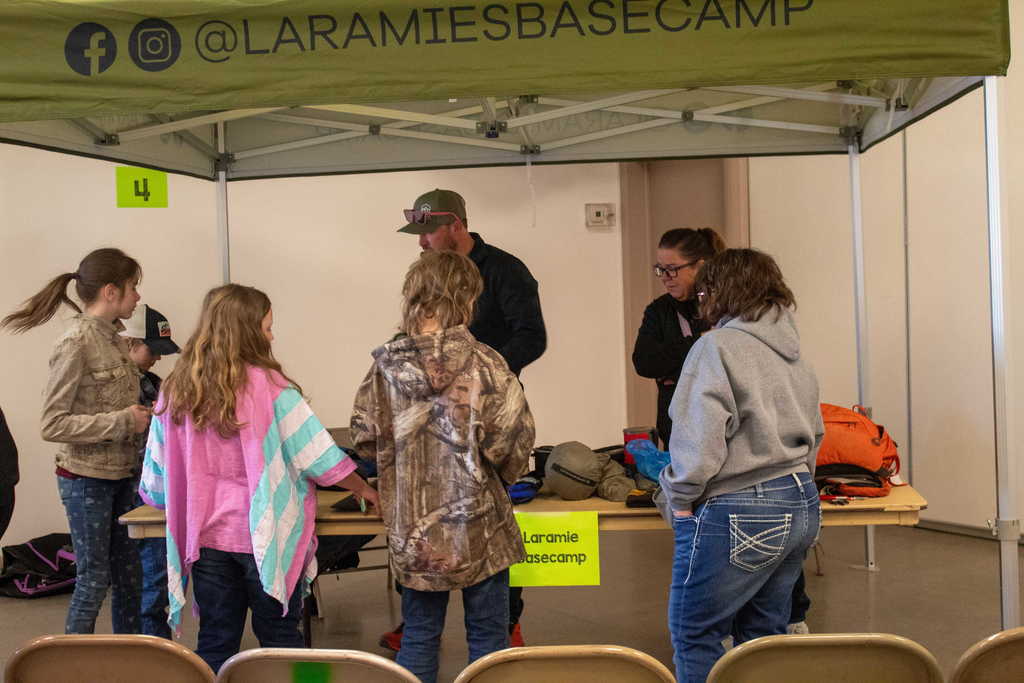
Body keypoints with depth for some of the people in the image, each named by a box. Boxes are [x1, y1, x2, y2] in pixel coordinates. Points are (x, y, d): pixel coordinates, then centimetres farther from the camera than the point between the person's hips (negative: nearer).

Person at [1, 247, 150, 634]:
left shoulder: (114, 338, 7)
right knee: (94, 579, 2)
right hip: (87, 479, -8)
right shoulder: (76, 343, -17)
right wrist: (123, 421, -21)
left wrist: (142, 416, -1)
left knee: (129, 574, 14)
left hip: (121, 474, 8)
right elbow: (53, 425, -19)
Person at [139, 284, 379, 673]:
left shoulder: (176, 391, -1)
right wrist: (363, 488, 5)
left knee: (215, 641, 14)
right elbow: (318, 455, -10)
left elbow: (156, 477, 5)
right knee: (279, 639, 11)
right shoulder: (267, 386, -14)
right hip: (266, 538, -4)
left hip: (207, 539, 4)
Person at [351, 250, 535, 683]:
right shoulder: (482, 362, -14)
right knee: (487, 636, 11)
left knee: (419, 636, 16)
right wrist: (504, 475, 6)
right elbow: (511, 438, -16)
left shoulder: (386, 365, -4)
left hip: (411, 530, 3)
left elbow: (365, 440, -1)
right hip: (477, 526, -3)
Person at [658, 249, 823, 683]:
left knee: (694, 634, 3)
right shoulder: (794, 354, 13)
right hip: (801, 505, 9)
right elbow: (813, 437, 18)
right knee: (764, 635, 18)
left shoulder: (718, 347, -12)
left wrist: (679, 499, -9)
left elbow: (699, 440, -20)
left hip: (737, 516, -9)